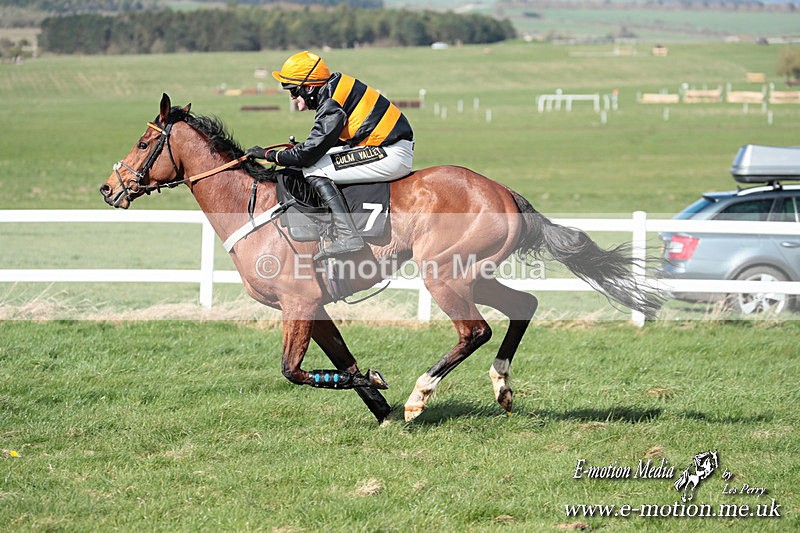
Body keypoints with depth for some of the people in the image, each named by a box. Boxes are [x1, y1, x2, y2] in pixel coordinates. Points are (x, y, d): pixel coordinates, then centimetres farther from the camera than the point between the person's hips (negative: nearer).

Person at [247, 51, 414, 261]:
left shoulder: (331, 105, -16)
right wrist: (298, 148, 14)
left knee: (313, 170, -13)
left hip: (391, 155, -10)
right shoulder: (335, 88, 12)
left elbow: (309, 154, -16)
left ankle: (347, 235, -22)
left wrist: (268, 155, -4)